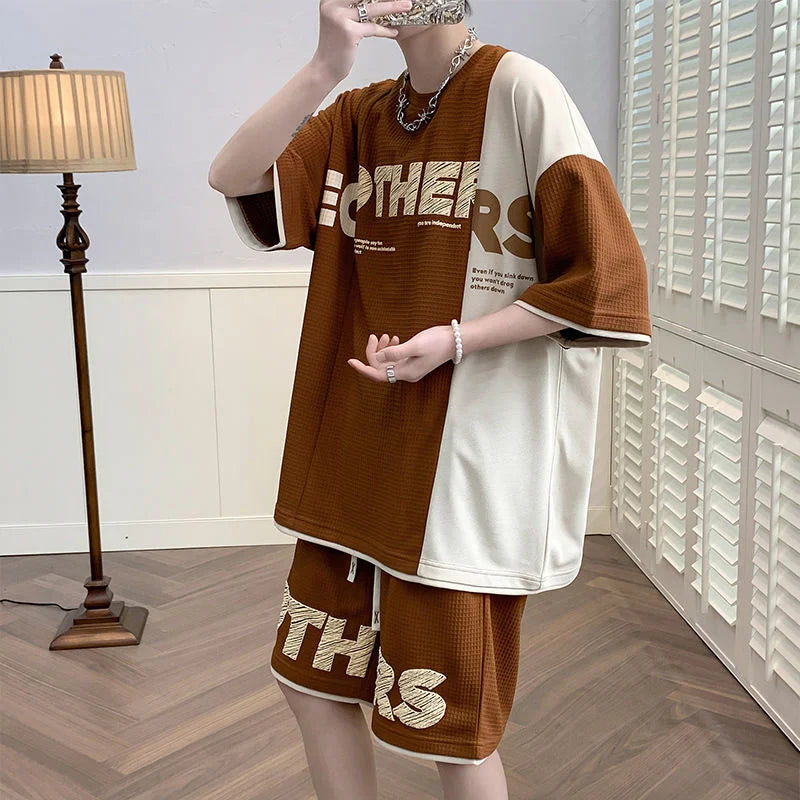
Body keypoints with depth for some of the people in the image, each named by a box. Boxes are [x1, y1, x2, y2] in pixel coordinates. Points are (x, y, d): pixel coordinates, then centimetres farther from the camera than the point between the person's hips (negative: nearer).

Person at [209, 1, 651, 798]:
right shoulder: (358, 116, 10)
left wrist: (456, 339, -19)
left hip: (469, 456, -6)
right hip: (357, 454, 6)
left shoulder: (519, 90, -8)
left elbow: (605, 277, -11)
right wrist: (326, 65, -16)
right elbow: (232, 178, -4)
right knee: (313, 679, 16)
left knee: (449, 724, 7)